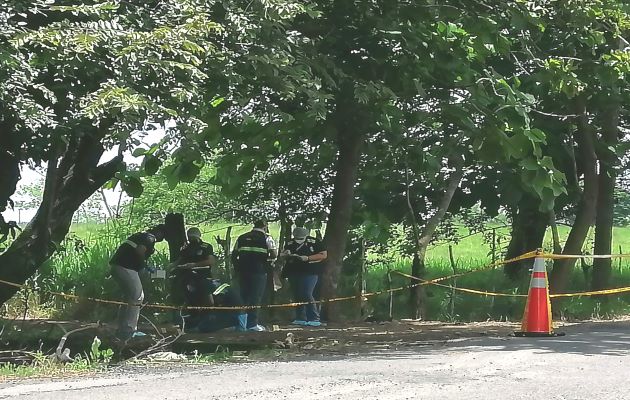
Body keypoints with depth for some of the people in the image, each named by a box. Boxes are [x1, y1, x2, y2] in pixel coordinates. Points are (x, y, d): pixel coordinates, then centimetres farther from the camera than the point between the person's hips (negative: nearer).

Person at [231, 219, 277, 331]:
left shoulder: (242, 238, 15)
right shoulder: (266, 238, 1)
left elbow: (234, 255, 15)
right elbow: (274, 255, -8)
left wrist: (237, 269, 22)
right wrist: (266, 257, 11)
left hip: (243, 271, 5)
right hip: (259, 271, -5)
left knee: (243, 297, 13)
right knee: (255, 298, -1)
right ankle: (252, 323, -2)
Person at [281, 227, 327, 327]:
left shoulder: (314, 242, -3)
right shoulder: (290, 243, 10)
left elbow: (323, 255, -5)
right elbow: (282, 254, 17)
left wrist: (307, 258, -14)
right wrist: (287, 254, -8)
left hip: (310, 272, -5)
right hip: (294, 273, 6)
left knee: (307, 295, -15)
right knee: (297, 296, 7)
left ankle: (315, 319, -12)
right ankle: (300, 319, 17)